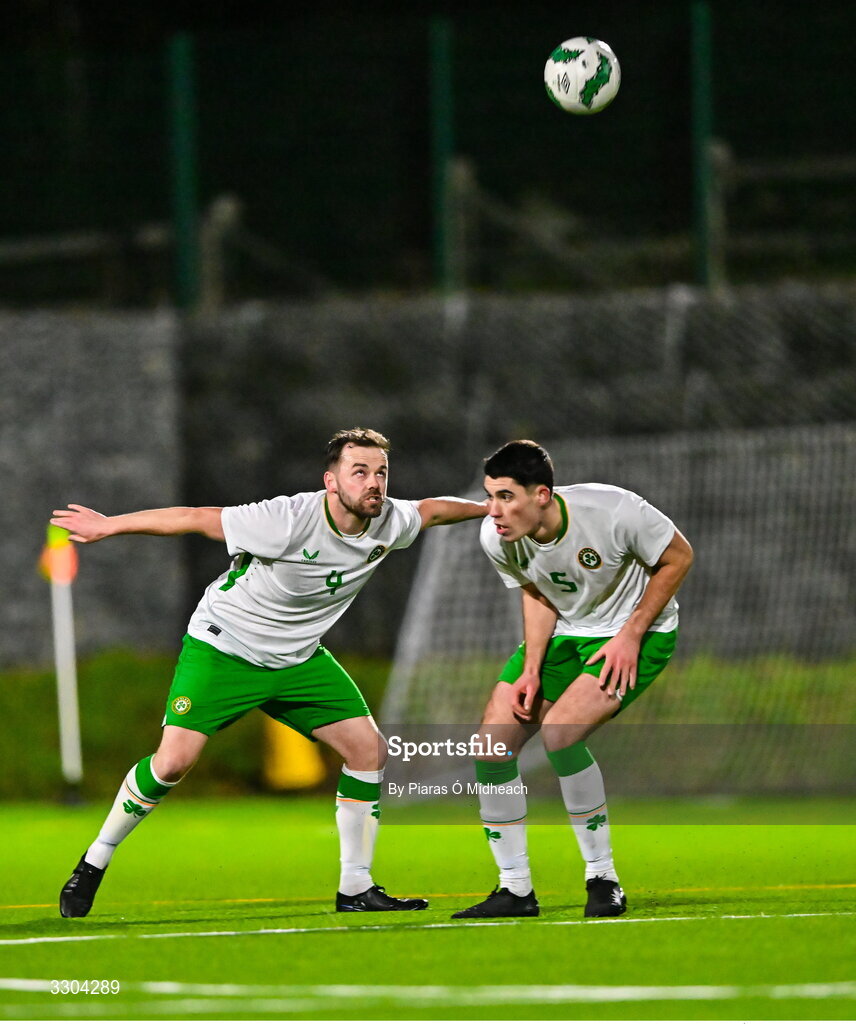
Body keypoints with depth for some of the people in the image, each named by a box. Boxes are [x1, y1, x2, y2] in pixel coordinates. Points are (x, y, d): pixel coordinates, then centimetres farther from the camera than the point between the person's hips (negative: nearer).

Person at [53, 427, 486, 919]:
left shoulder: (389, 523, -10)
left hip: (299, 657, 6)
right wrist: (109, 525, -18)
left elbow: (432, 509, 14)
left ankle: (356, 889, 6)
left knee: (370, 750, -5)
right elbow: (196, 519, -22)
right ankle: (94, 864, 3)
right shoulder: (288, 520, -29)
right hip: (222, 648, -6)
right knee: (174, 761, -18)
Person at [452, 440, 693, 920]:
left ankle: (603, 878, -12)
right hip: (562, 633, 6)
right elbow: (538, 592, 4)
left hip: (638, 631, -6)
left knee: (559, 732, -27)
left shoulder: (614, 511, -31)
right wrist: (531, 668, -8)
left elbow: (678, 557, -14)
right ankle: (516, 890, 8)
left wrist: (630, 634, -18)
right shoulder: (497, 538, -17)